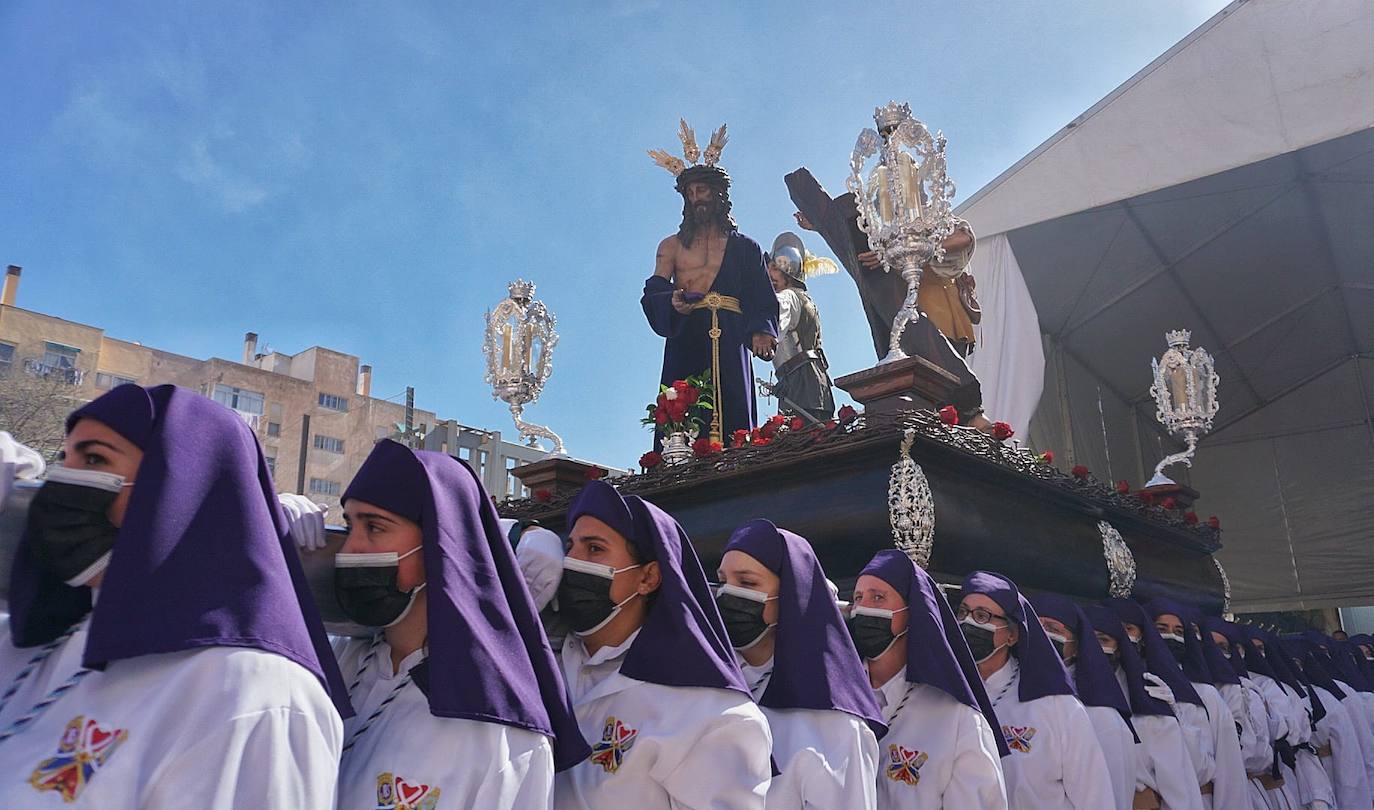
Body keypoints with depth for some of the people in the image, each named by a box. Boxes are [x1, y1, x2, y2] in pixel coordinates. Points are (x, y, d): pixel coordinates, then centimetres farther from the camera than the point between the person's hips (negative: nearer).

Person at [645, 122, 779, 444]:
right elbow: (652, 293, 10)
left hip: (729, 343, 0)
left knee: (731, 415, -12)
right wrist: (673, 302, -14)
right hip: (685, 341, 0)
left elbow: (762, 300, 9)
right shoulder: (671, 246, 21)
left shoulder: (745, 247, 19)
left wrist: (761, 332, -12)